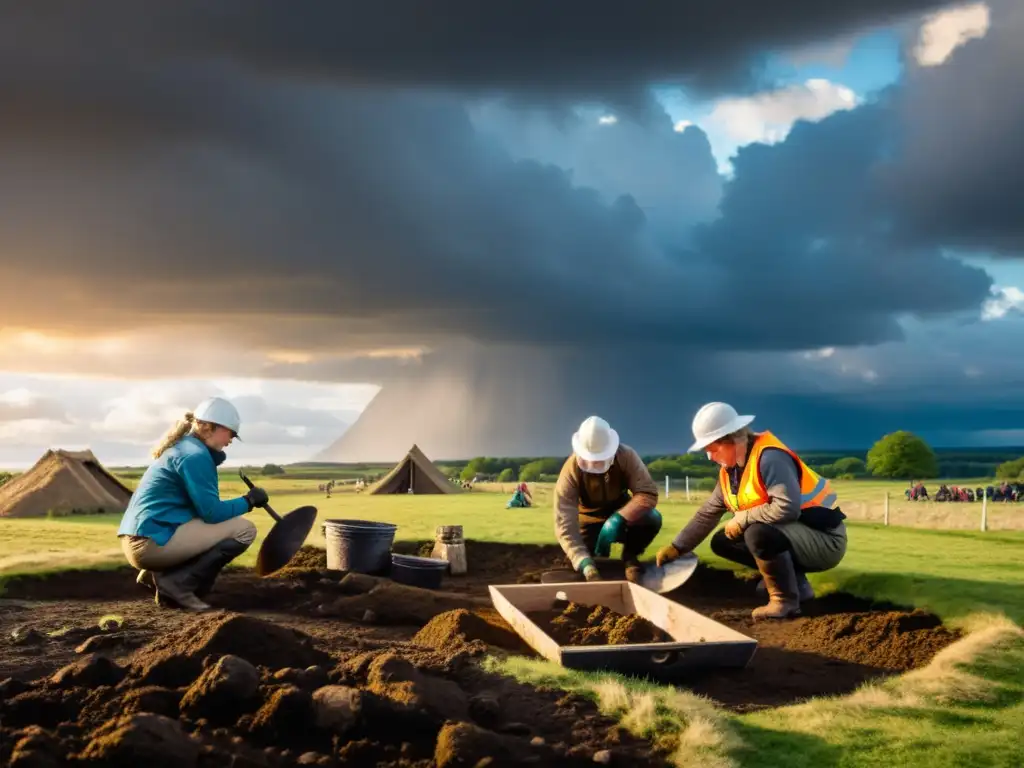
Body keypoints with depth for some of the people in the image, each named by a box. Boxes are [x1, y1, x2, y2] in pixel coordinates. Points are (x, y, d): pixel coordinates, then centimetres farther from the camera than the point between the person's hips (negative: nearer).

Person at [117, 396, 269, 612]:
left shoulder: (182, 447, 19)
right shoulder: (194, 455, -11)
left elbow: (203, 507, 19)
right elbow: (212, 512, -14)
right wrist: (249, 501, 0)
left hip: (138, 542, 10)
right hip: (152, 542, -10)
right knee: (244, 529, -9)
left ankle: (157, 575, 12)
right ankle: (177, 583, -8)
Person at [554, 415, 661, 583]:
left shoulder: (625, 456, -27)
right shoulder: (570, 471, -31)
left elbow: (648, 493, -30)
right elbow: (565, 523, -37)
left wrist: (618, 519, -45)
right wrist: (586, 565, -51)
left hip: (620, 518, 0)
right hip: (591, 523, 0)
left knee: (652, 518, -31)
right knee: (578, 564, -23)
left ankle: (630, 556, -1)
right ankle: (596, 555, 15)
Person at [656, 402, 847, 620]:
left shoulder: (769, 457, -24)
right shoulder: (729, 471, 5)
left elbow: (787, 508, -35)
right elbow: (707, 514, 13)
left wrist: (742, 519, -22)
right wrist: (676, 548, 11)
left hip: (824, 540, -9)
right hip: (792, 536, 10)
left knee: (758, 534, -34)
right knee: (722, 542, 7)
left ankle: (786, 599, -12)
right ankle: (795, 583, 10)